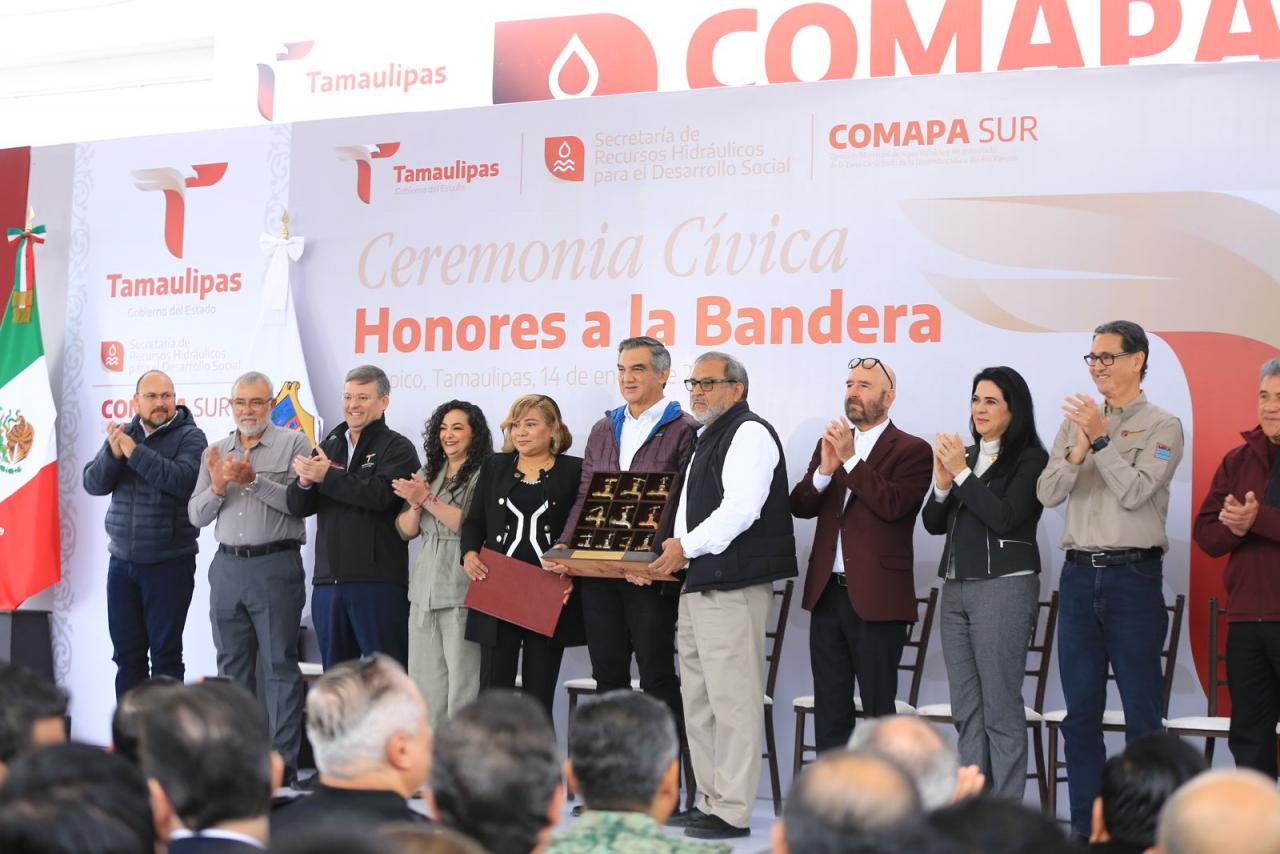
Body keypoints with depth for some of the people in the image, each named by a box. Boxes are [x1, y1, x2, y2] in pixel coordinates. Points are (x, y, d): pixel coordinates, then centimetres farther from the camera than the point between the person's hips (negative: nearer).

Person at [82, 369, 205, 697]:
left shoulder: (190, 437, -4)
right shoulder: (121, 435, 10)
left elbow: (182, 480, -22)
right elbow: (93, 483, 2)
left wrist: (134, 452, -19)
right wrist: (114, 453, -17)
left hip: (170, 562, -4)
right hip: (122, 561, 5)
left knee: (166, 653, 0)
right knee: (126, 654, 8)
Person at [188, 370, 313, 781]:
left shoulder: (293, 443, 0)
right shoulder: (215, 453, 15)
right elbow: (196, 515, 11)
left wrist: (255, 480, -17)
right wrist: (217, 487, -7)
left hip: (275, 566, -5)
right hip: (226, 566, 5)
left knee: (279, 665, -4)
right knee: (233, 665, 10)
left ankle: (282, 762, -3)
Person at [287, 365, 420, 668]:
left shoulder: (397, 448, -1)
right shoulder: (329, 446, 17)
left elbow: (380, 494, -20)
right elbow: (298, 507, 10)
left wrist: (327, 476, -15)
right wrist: (304, 482, -12)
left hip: (378, 582, -6)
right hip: (327, 580, 6)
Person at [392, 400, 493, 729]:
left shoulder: (484, 476, -4)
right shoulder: (427, 474, 17)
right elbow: (405, 530, 15)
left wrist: (429, 500, -13)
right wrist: (416, 504, -4)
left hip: (462, 590, -7)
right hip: (424, 589, 7)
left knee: (462, 683, -7)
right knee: (425, 684, 6)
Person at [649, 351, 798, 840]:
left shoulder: (750, 434, -8)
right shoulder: (706, 442, 22)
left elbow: (741, 507, -20)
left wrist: (687, 546, -17)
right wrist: (672, 554, 11)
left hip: (733, 588, -11)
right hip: (697, 586, 11)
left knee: (732, 700, -8)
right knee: (699, 702, 14)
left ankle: (732, 812, -4)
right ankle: (709, 801, 22)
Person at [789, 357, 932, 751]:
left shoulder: (912, 451, -4)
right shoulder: (829, 443, 14)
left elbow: (892, 505, -19)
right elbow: (800, 506, 6)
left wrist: (850, 458, -19)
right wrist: (825, 468, -11)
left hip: (877, 598, -6)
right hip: (827, 592, 6)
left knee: (878, 710, 1)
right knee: (830, 710, 11)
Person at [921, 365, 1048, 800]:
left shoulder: (1029, 460, -5)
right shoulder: (965, 454, 15)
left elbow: (1004, 518, -16)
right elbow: (933, 523, 12)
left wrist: (961, 473, -15)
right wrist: (943, 484, -5)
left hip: (1003, 587, -7)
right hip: (955, 588, 7)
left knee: (1001, 709, -6)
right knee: (965, 710, 9)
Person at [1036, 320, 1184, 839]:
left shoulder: (1162, 426, -1)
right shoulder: (1076, 422, 13)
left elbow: (1135, 493, -14)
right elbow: (1047, 494, 1)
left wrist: (1101, 439, -16)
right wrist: (1077, 451, -14)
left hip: (1133, 576, -5)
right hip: (1079, 575, 5)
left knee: (1142, 711, -2)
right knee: (1081, 711, 7)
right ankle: (1084, 824, 15)